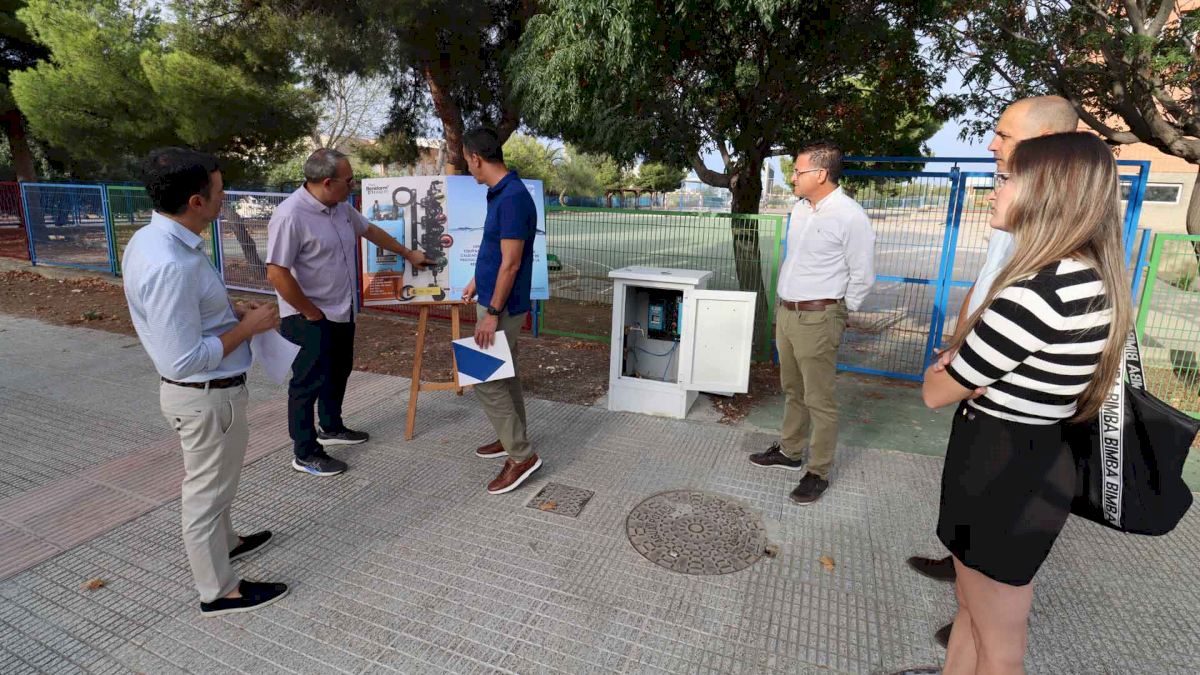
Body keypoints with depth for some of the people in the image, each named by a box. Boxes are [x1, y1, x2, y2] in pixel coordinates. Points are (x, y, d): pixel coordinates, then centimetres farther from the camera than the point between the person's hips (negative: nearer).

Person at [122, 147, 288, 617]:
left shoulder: (151, 239, 1)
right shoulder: (170, 265, -31)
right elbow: (183, 361, -29)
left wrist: (233, 310, 5)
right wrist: (247, 327, -19)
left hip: (205, 391, 10)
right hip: (207, 396, -10)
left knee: (215, 479, 28)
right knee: (207, 491, 9)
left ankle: (223, 542, 52)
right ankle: (219, 591, 29)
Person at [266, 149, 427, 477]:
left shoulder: (341, 207, 2)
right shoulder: (290, 216, -25)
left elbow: (370, 230, 19)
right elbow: (277, 273, -25)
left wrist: (408, 254, 25)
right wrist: (311, 312, -17)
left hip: (341, 311, 9)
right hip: (309, 318, -9)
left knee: (338, 372, 22)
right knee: (308, 382, 3)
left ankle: (331, 428, 42)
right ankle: (305, 453, 18)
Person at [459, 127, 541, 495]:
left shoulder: (513, 198, -23)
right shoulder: (499, 193, 9)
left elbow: (511, 263, -24)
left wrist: (492, 313, -21)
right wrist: (475, 281, 29)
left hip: (502, 306, -10)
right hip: (496, 300, 10)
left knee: (485, 379, -4)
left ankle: (522, 456, 4)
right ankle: (513, 438, 33)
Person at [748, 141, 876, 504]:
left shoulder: (850, 216, -15)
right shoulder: (799, 209, 9)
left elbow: (862, 276, -10)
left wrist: (836, 314, -1)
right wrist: (786, 306, 17)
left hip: (817, 320, -8)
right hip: (786, 312, 8)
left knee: (819, 400, 2)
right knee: (793, 391, 20)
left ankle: (818, 472, 15)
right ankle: (789, 451, 36)